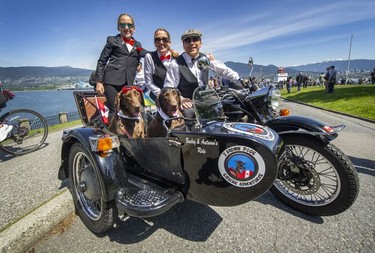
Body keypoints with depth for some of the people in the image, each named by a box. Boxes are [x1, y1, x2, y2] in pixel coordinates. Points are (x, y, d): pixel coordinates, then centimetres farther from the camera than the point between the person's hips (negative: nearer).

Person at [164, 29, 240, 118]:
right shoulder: (176, 64, -6)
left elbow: (223, 70, 9)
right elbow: (168, 88, -7)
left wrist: (241, 79, -1)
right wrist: (180, 99, -23)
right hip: (188, 103, -5)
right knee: (188, 113, -33)